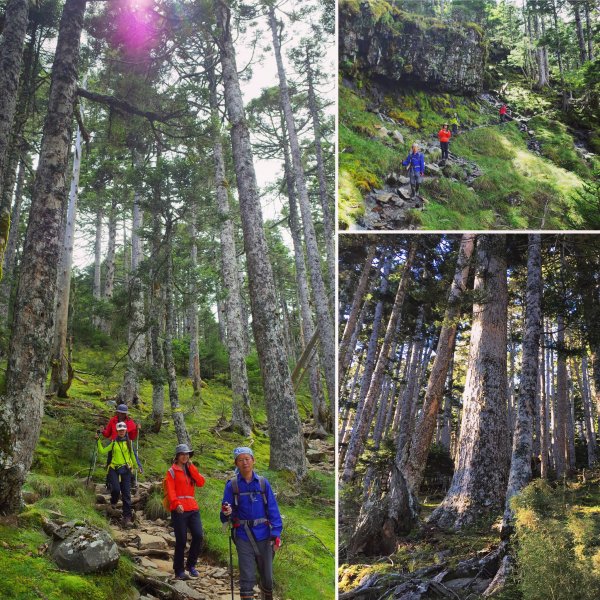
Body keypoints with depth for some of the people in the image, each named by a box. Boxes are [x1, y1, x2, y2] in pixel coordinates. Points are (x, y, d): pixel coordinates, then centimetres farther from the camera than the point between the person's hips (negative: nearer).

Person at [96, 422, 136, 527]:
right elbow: (102, 451, 4)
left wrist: (135, 466, 28)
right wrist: (98, 440, -2)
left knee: (126, 494, -4)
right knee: (116, 489, -20)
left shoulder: (128, 442, 11)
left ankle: (127, 517, -1)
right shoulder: (114, 443, 9)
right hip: (114, 469, -1)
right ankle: (113, 502, 17)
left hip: (126, 470, 1)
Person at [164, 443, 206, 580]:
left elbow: (201, 483, 3)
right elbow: (170, 490, -8)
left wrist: (191, 467, 0)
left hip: (193, 508, 4)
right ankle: (179, 570, 10)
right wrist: (176, 504, -24)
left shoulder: (191, 470, 19)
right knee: (181, 540, -3)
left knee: (198, 536, -9)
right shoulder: (172, 471, 5)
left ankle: (191, 565, 9)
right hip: (179, 509, -4)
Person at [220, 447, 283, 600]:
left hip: (263, 535, 2)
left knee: (267, 576, 11)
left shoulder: (263, 483, 1)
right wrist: (226, 513, -23)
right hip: (243, 537, -1)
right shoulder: (232, 485, -1)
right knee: (247, 578, -3)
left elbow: (273, 510, 1)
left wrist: (276, 533, -9)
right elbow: (225, 517, 1)